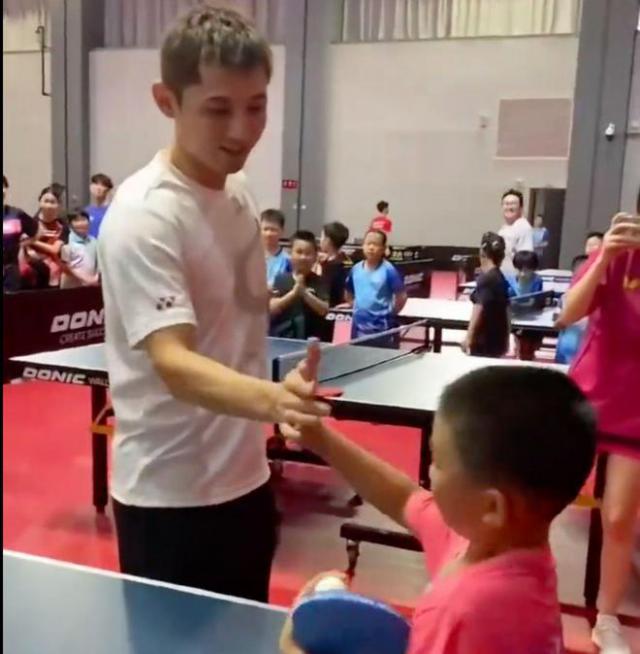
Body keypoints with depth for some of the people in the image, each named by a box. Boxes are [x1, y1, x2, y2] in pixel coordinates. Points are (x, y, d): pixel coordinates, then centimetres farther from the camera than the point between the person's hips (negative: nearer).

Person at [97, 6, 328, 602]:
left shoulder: (236, 197, 4)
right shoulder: (143, 217, -20)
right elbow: (172, 363, -30)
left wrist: (272, 402, 12)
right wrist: (272, 399, -48)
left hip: (244, 482, 8)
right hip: (170, 497, -8)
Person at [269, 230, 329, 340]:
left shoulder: (319, 282, 3)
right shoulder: (281, 279, 6)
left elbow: (325, 310, -8)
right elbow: (271, 309, -4)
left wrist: (304, 292, -18)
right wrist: (294, 292, -17)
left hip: (309, 340, -1)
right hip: (280, 339, 1)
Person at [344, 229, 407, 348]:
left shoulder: (389, 270, -12)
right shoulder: (356, 269, 3)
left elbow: (402, 296, -10)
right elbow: (348, 292, 19)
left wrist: (391, 313, -3)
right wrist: (355, 306, 10)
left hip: (383, 328, -5)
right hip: (359, 327, 5)